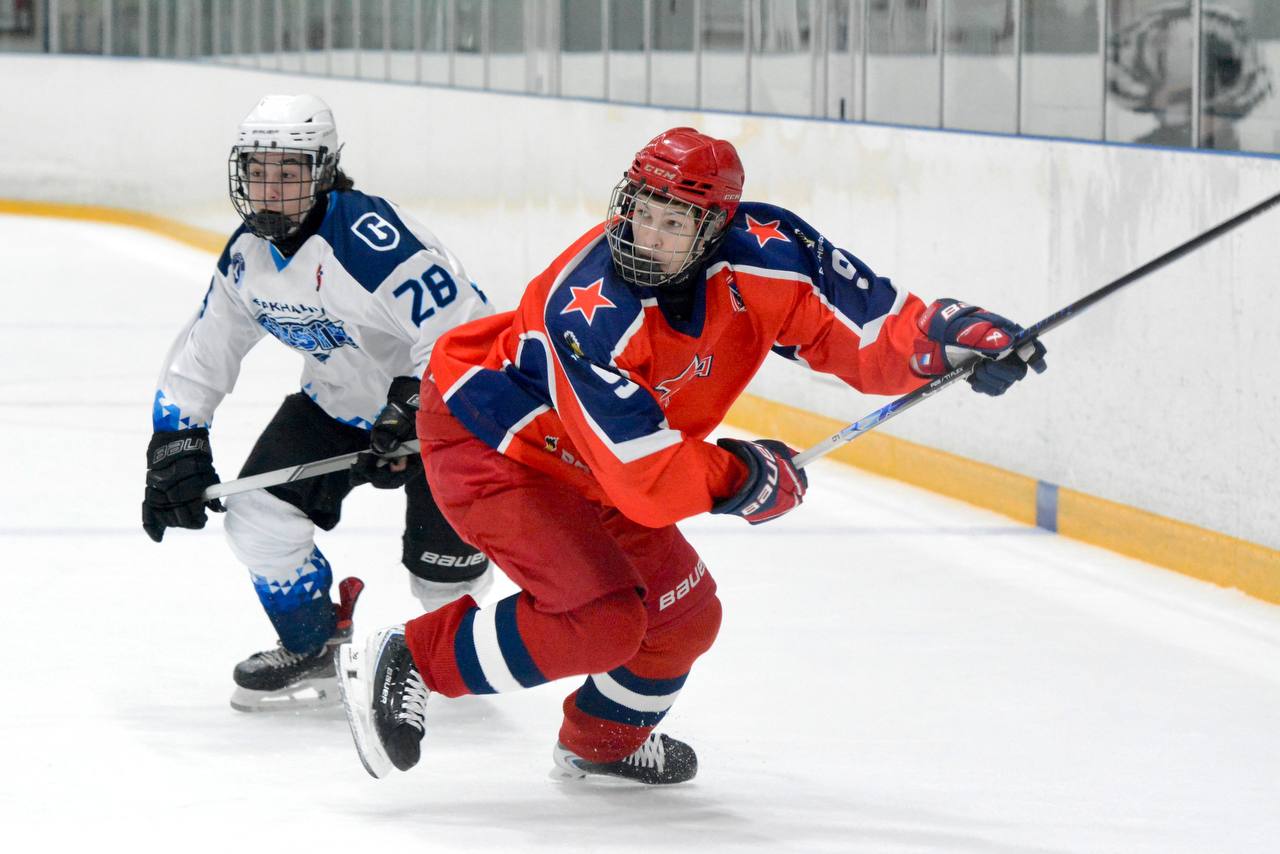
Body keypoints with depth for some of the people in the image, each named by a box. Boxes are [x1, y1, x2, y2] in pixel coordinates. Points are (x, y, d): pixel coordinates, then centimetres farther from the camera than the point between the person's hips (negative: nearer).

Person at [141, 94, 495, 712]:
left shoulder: (368, 236, -33)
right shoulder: (248, 253, -5)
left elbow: (464, 330, -34)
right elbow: (204, 350, 6)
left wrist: (410, 410, -36)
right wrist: (176, 443, -3)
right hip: (340, 401, 7)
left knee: (441, 563, -9)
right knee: (258, 511, -10)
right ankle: (315, 651, 13)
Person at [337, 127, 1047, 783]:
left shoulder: (761, 255, -20)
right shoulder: (591, 311, -37)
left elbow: (867, 331, -12)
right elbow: (646, 481, -35)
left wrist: (951, 332, -30)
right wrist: (743, 477, -21)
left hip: (582, 468, 8)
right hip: (485, 442, -8)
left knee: (683, 612, 14)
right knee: (599, 618, -23)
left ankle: (603, 740, 41)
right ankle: (402, 663, -11)